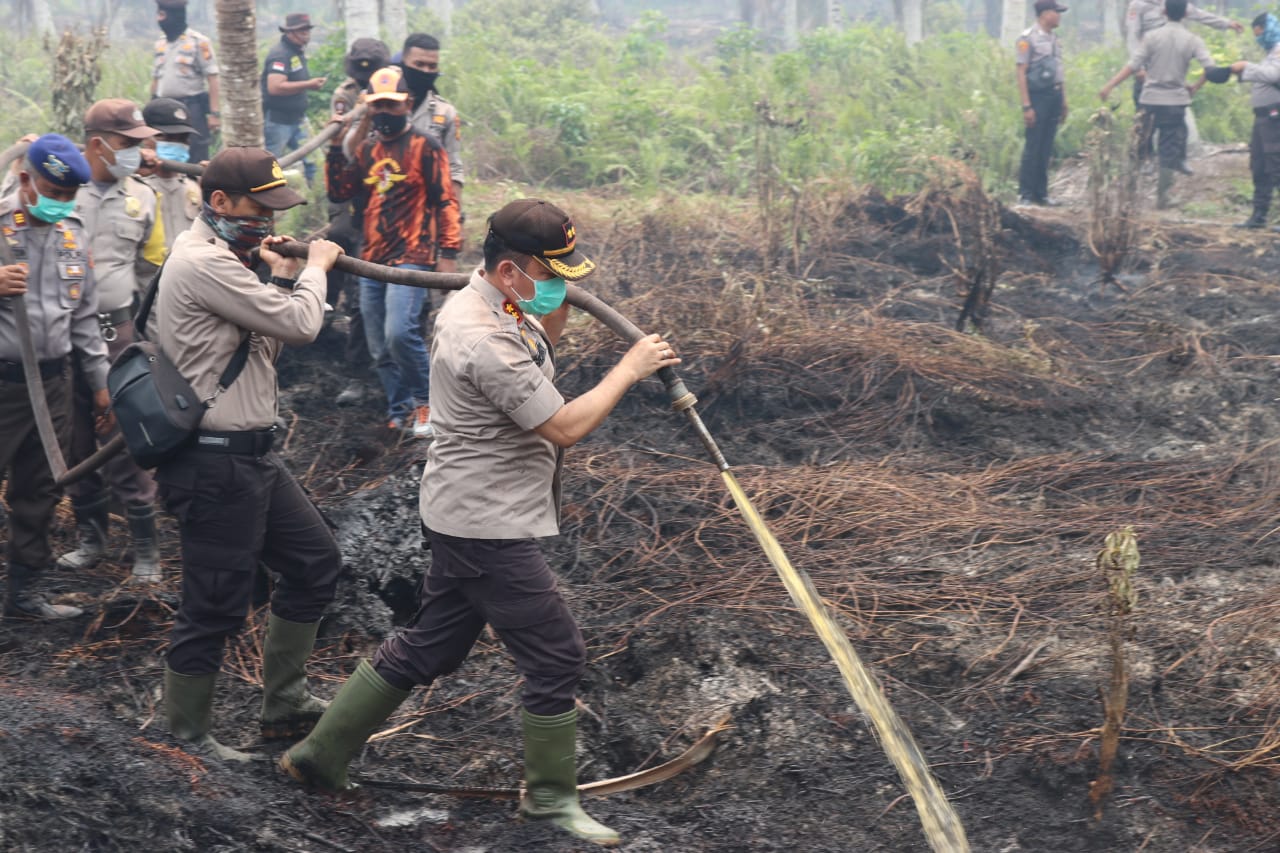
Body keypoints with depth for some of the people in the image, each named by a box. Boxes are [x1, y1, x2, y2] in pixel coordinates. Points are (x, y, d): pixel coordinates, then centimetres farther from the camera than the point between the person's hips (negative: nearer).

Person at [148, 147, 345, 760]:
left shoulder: (220, 256, 14)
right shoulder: (204, 263, -20)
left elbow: (268, 343, 16)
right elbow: (300, 326, -20)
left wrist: (281, 278, 5)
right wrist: (314, 268, -3)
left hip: (249, 456, 11)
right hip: (215, 463, -11)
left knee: (315, 562, 18)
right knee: (215, 607, -1)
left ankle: (284, 704, 27)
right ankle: (186, 735, 14)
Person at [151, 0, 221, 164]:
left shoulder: (199, 43, -7)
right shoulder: (160, 44, 13)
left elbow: (212, 79, -10)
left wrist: (214, 113, -16)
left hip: (191, 109, -6)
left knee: (196, 160, -6)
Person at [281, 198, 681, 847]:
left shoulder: (494, 307, 6)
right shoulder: (484, 340, -25)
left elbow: (539, 348, 28)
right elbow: (563, 427, -24)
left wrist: (561, 299, 8)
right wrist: (629, 368, -14)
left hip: (469, 520, 10)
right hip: (486, 528, -10)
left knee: (428, 648, 17)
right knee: (556, 655, 0)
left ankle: (321, 754, 25)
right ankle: (550, 797, 15)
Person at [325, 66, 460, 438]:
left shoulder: (425, 147, -3)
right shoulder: (367, 149, 14)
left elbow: (445, 201, -5)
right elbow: (339, 192, 9)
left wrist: (448, 253, -12)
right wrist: (335, 147, 1)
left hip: (411, 257, -6)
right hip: (372, 260, 6)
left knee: (400, 333, -23)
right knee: (380, 349, 7)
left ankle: (426, 401, -5)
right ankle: (400, 413, 18)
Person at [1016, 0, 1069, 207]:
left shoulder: (1054, 39, 15)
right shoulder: (1028, 39, -9)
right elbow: (1021, 73, -12)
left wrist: (1063, 100, 16)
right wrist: (1026, 106, -17)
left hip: (1054, 96, 7)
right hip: (1038, 95, -7)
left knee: (1046, 149, 10)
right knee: (1033, 147, -6)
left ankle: (1041, 192, 15)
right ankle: (1025, 194, 0)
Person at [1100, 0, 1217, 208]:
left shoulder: (1152, 37, -3)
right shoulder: (1193, 40, -2)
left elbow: (1132, 66, -8)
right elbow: (1210, 67, -11)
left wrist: (1109, 86, -6)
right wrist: (1195, 87, 3)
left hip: (1151, 99, 0)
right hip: (1177, 100, 0)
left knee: (1138, 144, 11)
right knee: (1169, 150, 5)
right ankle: (1163, 195, 6)